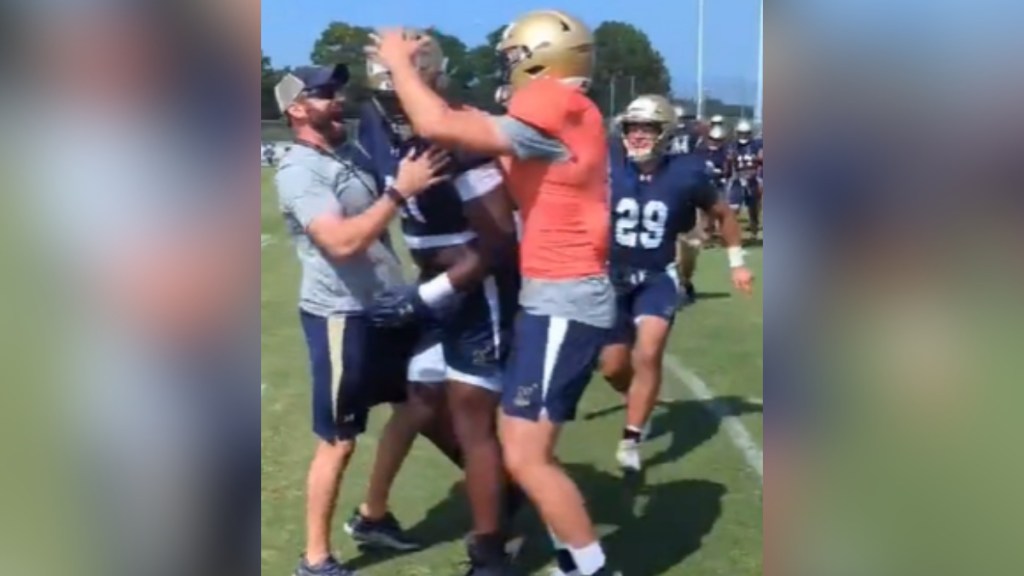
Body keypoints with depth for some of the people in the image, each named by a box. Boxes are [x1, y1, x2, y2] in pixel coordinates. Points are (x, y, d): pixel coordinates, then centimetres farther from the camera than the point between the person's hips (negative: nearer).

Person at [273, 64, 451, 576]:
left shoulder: (346, 156, 12)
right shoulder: (299, 170, -16)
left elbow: (374, 223, 22)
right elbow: (342, 242, -28)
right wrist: (402, 190, -28)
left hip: (387, 306, 9)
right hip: (341, 317, -9)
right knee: (338, 441, 0)